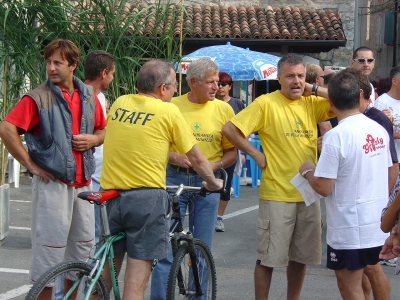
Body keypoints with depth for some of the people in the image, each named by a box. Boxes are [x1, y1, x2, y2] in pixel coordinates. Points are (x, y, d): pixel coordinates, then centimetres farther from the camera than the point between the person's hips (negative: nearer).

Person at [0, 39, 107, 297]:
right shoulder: (39, 97, -8)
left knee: (84, 244, 11)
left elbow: (103, 130, 22)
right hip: (53, 182, -6)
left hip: (83, 183, 6)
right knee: (51, 245, -4)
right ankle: (43, 292, 8)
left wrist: (92, 139, -1)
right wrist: (31, 164, -13)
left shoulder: (89, 95, 10)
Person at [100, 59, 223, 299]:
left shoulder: (119, 104, 9)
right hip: (146, 196, -5)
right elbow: (196, 158, 3)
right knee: (138, 275, -2)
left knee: (107, 270, 16)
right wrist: (213, 182, 21)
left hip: (110, 194, 5)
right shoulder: (168, 111, -5)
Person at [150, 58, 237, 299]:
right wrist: (173, 156, -13)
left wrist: (215, 165, -13)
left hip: (207, 182, 1)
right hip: (174, 178, -1)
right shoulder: (172, 106, 0)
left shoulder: (223, 109, 2)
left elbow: (232, 152, 5)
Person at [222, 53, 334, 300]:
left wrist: (314, 90, -5)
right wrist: (256, 154, -10)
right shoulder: (267, 103, -8)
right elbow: (229, 129, -12)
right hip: (277, 194, -5)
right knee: (269, 258, 1)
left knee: (301, 256, 16)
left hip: (308, 194, 5)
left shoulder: (311, 103, 6)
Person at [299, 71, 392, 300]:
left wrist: (308, 171, 0)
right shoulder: (379, 130, 1)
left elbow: (324, 188, -20)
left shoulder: (336, 136, -21)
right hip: (378, 222, 7)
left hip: (350, 228, -7)